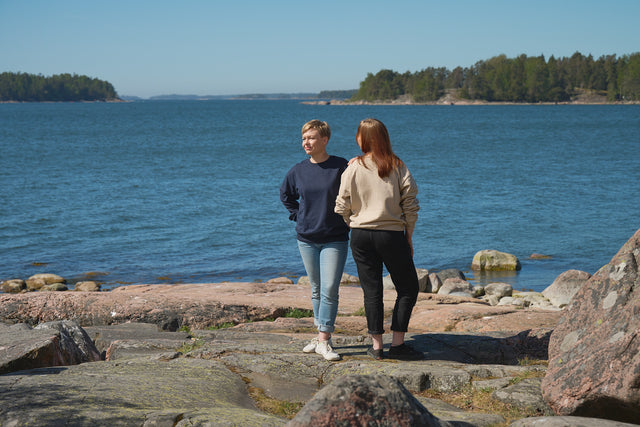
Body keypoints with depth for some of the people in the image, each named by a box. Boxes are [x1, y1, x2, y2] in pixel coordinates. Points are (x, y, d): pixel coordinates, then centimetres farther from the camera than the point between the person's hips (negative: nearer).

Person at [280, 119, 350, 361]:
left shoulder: (341, 167, -9)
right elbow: (285, 194, 22)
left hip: (334, 239, -4)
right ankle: (321, 334, 22)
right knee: (316, 290, 12)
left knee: (329, 290, -9)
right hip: (306, 239, 4)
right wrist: (298, 215, 11)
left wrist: (346, 219, -6)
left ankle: (324, 341, -5)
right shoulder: (298, 171, 3)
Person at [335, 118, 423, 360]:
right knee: (408, 289, 10)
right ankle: (397, 344, 6)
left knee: (371, 291, 9)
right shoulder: (397, 166, -2)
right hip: (392, 235, -1)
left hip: (361, 236, 2)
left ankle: (376, 345, 11)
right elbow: (411, 204, -4)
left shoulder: (353, 168, -2)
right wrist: (409, 238, 6)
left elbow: (342, 207, -1)